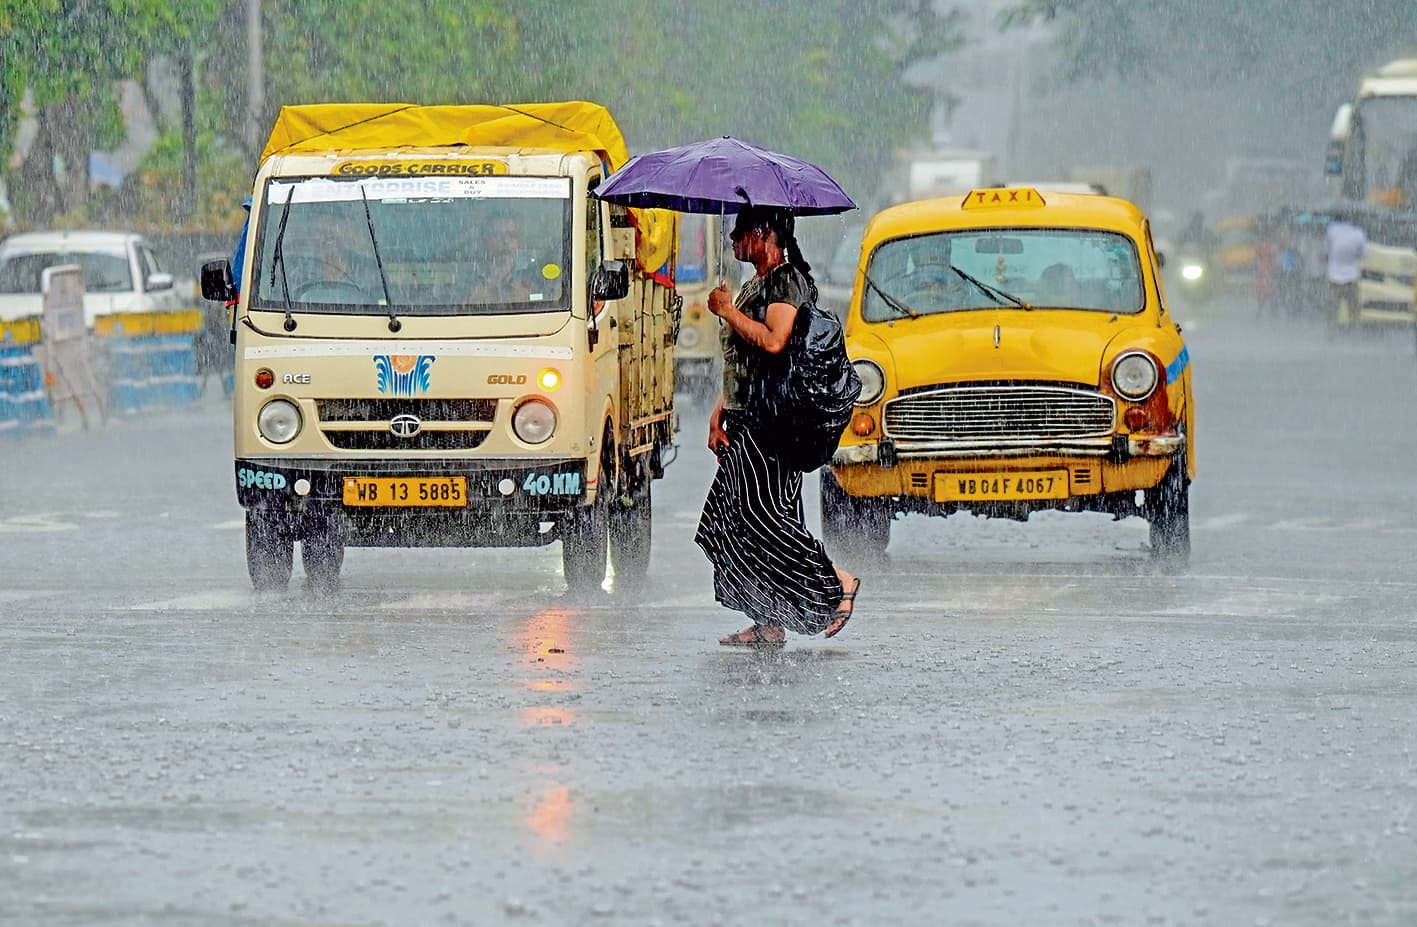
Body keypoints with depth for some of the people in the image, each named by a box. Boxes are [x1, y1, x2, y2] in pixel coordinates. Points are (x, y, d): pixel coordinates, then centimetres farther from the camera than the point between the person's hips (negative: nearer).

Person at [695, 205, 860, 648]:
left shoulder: (787, 281, -10)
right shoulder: (754, 286, 20)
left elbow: (773, 341, -26)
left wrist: (727, 310, -15)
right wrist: (718, 416, 15)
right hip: (745, 421, 10)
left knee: (762, 513, -14)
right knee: (733, 516, 5)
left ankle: (838, 582, -4)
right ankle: (768, 624, 5)